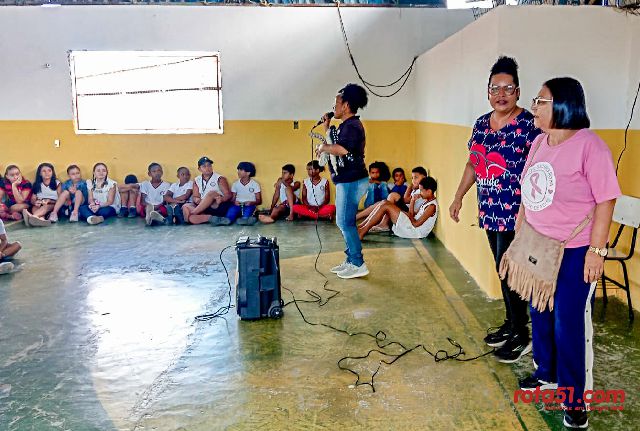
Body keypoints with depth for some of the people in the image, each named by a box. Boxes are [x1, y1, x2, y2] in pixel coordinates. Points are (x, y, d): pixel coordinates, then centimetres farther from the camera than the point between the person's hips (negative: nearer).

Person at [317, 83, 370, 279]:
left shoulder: (352, 126, -16)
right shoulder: (345, 126, 17)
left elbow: (342, 149, -32)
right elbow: (335, 145, 21)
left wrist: (323, 147, -16)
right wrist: (327, 129, 16)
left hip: (351, 181, -11)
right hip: (347, 181, 11)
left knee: (346, 222, -7)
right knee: (343, 222, 15)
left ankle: (358, 265, 0)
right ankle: (350, 260, 23)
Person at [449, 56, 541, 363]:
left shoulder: (528, 125, -12)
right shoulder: (481, 124, 10)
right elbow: (473, 164, 19)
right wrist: (458, 197, 20)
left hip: (516, 213, -7)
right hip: (490, 212, 7)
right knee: (503, 271, 15)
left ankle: (522, 336, 12)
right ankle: (510, 324, 31)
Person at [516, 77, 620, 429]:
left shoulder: (589, 146, -17)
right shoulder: (539, 142, 5)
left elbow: (606, 201, -16)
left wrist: (597, 250, -18)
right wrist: (519, 235, 14)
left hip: (574, 252, -7)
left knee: (569, 323, 0)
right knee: (540, 314, 18)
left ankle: (575, 398, 17)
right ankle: (547, 375, 39)